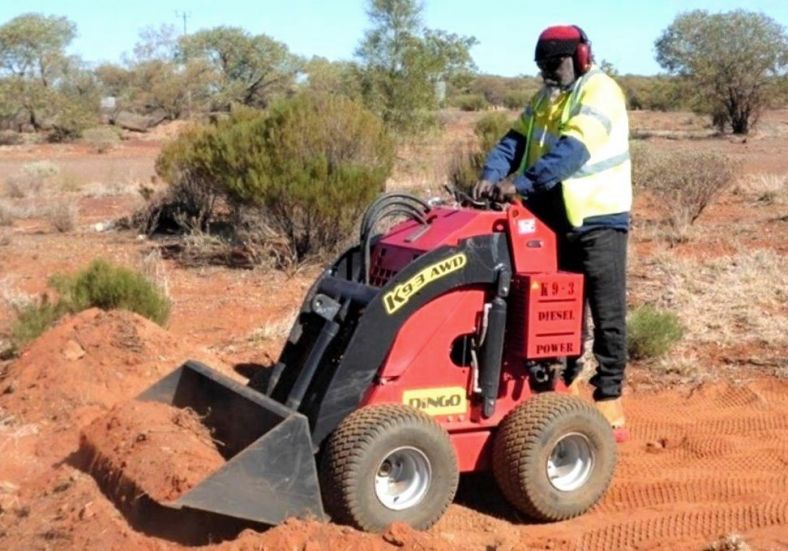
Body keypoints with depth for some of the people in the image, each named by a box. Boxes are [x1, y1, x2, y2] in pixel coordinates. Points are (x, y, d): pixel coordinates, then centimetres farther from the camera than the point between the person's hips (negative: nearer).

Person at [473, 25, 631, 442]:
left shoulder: (600, 93, -12)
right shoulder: (544, 99, 15)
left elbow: (571, 151, -25)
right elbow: (515, 141, 5)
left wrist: (520, 183, -33)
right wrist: (491, 175, -15)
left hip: (598, 219, -7)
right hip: (554, 218, 8)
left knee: (606, 313, -2)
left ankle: (608, 399, 4)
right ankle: (562, 384, 25)